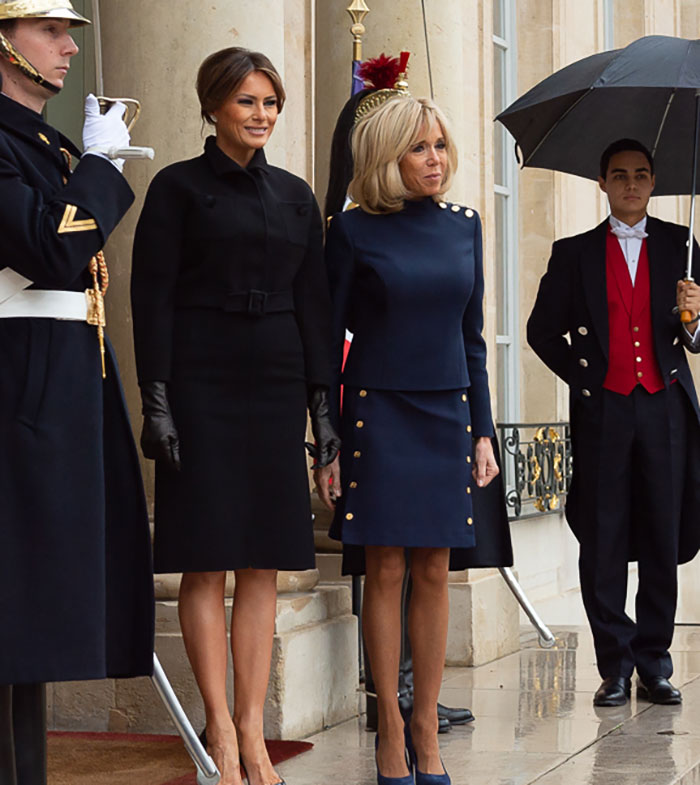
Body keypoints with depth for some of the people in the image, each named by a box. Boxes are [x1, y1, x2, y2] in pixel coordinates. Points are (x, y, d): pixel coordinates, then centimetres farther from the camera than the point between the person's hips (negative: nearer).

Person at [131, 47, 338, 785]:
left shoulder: (295, 195, 13)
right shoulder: (178, 187, 0)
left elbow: (313, 303, 13)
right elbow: (152, 299, -5)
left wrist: (321, 403, 8)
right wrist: (156, 400, -13)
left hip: (274, 390, 4)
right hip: (200, 386, -4)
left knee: (262, 564, 3)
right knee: (205, 561, -2)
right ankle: (219, 725, 4)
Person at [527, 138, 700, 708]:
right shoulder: (574, 253, 11)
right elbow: (543, 329, 14)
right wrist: (579, 375, 4)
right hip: (603, 408, 0)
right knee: (602, 543, -1)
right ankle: (616, 667, 7)